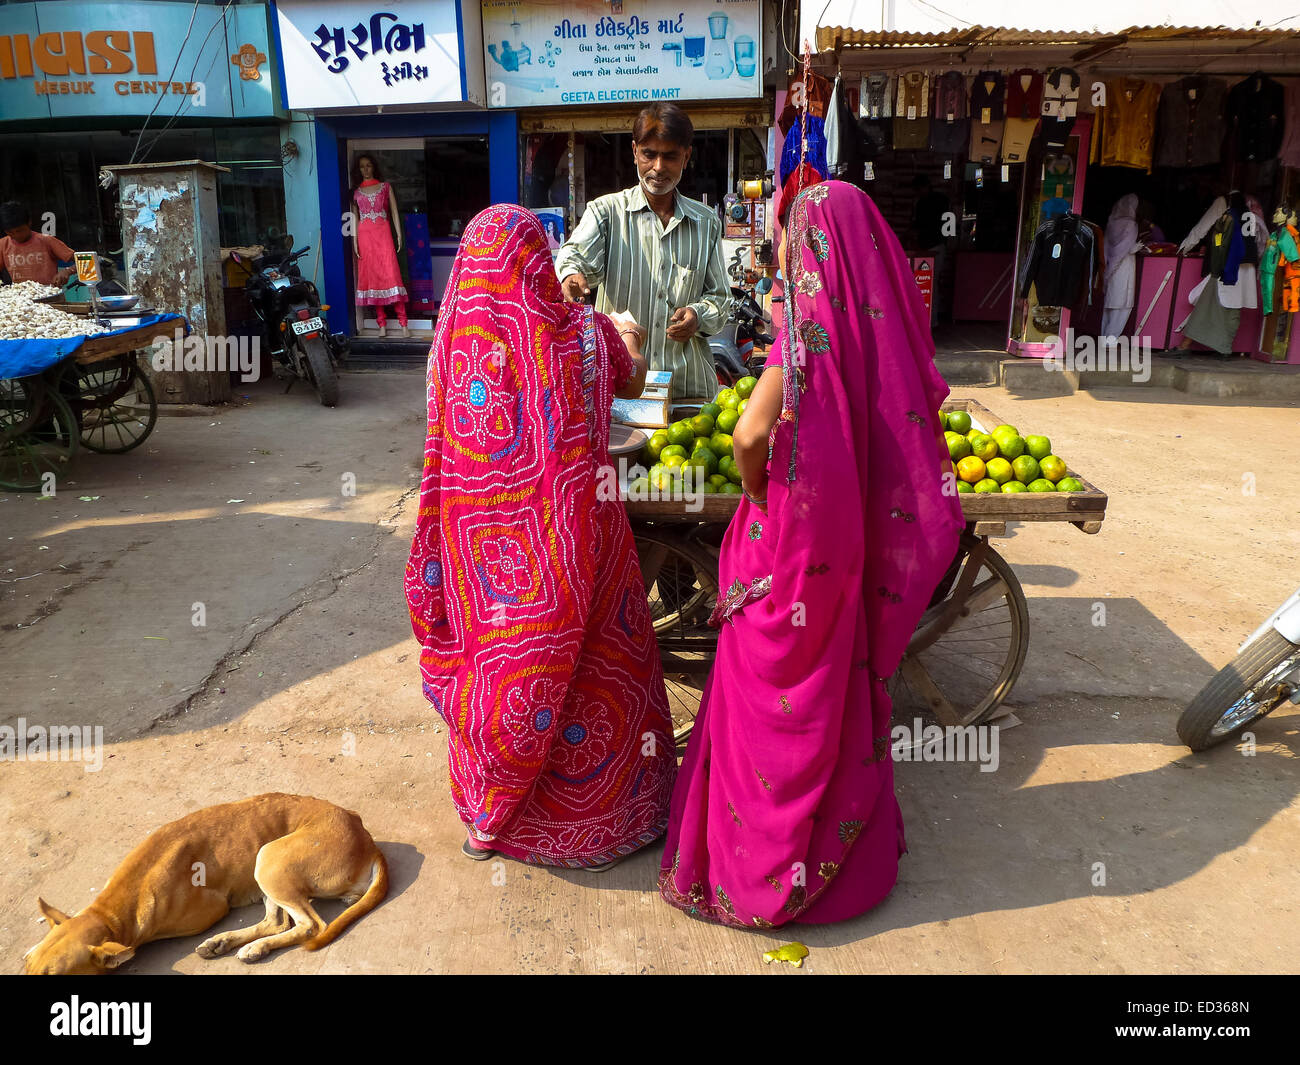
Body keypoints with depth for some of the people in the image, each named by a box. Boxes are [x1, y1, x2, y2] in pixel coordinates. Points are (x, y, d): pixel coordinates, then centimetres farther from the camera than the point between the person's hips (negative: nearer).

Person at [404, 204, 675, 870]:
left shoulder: (451, 341, -4)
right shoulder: (581, 332, -8)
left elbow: (444, 446, 4)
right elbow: (631, 382, 12)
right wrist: (629, 339, 31)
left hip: (481, 537, 2)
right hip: (567, 533, -2)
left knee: (492, 649, 15)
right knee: (578, 653, 12)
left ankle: (493, 814, 30)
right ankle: (602, 808, 27)